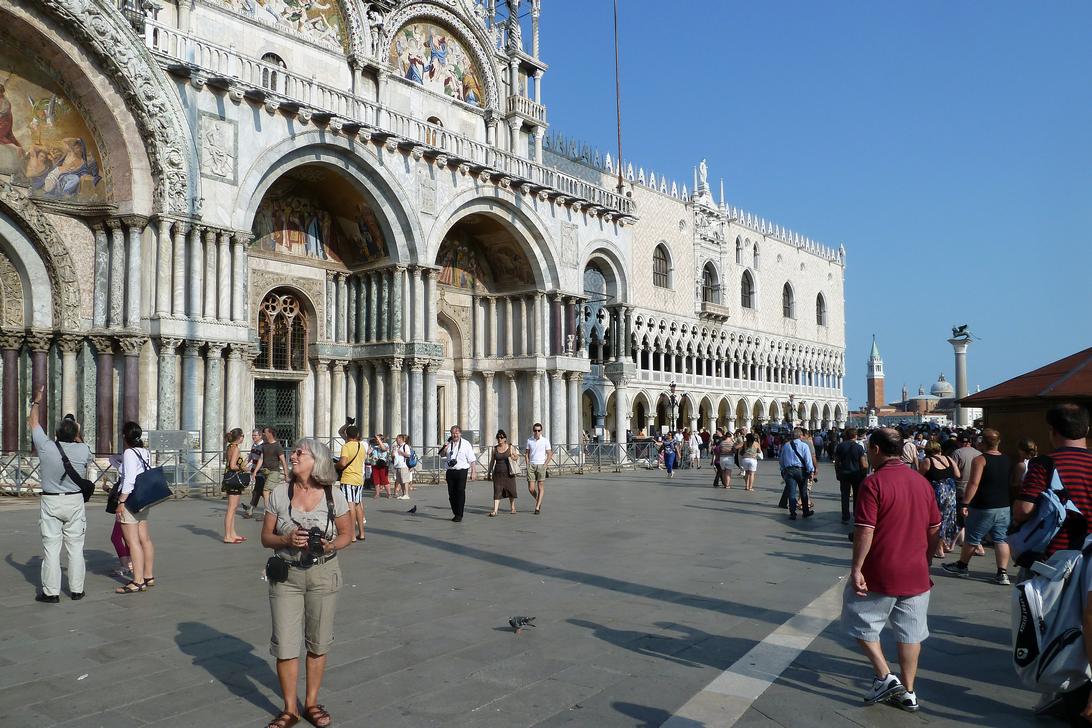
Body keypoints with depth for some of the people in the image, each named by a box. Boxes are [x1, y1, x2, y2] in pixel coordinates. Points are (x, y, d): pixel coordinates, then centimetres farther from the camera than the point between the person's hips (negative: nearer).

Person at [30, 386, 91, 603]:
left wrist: (37, 401, 20)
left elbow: (34, 422, 7)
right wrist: (77, 435, 26)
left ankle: (51, 592, 4)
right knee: (75, 546, 6)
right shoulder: (83, 450, -9)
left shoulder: (46, 447, -11)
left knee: (51, 546, 2)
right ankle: (76, 589, 12)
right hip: (75, 501, 1)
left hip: (50, 502, -1)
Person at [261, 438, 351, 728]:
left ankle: (311, 703, 29)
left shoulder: (334, 495, -6)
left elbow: (346, 534, 4)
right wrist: (287, 540, -18)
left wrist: (331, 545, -18)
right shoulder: (279, 493, -4)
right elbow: (266, 537, 2)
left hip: (323, 575, 0)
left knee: (318, 643, 10)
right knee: (285, 645, 2)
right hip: (286, 575, 0)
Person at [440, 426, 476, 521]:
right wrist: (444, 449, 1)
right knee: (451, 493, 8)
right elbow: (442, 455, 22)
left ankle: (459, 515, -4)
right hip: (450, 471, 4)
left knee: (460, 492, -8)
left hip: (461, 471, -4)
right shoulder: (448, 443, 11)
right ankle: (455, 514, 21)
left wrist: (473, 472, -9)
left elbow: (472, 460, -2)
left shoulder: (466, 444, -1)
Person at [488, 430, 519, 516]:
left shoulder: (510, 447, 1)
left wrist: (512, 456, -16)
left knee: (510, 490, 9)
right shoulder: (495, 449, 6)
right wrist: (490, 472, 9)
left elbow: (516, 458, 6)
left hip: (508, 473, 0)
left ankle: (513, 507, 29)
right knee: (497, 491, -8)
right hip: (498, 473, 1)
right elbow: (492, 461, 12)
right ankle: (495, 511, -12)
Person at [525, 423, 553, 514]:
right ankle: (538, 501, 26)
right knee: (531, 488, -1)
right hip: (531, 465, 2)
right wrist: (527, 464, 4)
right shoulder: (529, 440, 5)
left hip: (541, 465, -2)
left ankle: (537, 507, 4)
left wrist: (545, 465, -10)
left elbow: (549, 454, 1)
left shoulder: (545, 441, -2)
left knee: (540, 487, -2)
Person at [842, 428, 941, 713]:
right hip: (916, 574, 6)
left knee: (862, 624, 13)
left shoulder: (873, 483, -15)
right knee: (910, 633, 14)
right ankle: (907, 692, 21)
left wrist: (856, 568, -14)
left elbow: (865, 531, -21)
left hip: (880, 574, -6)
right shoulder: (922, 481, 5)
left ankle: (885, 678, 7)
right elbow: (935, 528, 12)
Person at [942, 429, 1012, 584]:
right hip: (1004, 507, 6)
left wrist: (965, 503, -20)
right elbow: (1011, 482, 17)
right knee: (1001, 540, 7)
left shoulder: (980, 460, -14)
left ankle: (962, 566, 24)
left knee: (972, 539, 9)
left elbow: (974, 483, -21)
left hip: (983, 508, -6)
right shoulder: (1008, 460, 6)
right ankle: (1003, 573, 3)